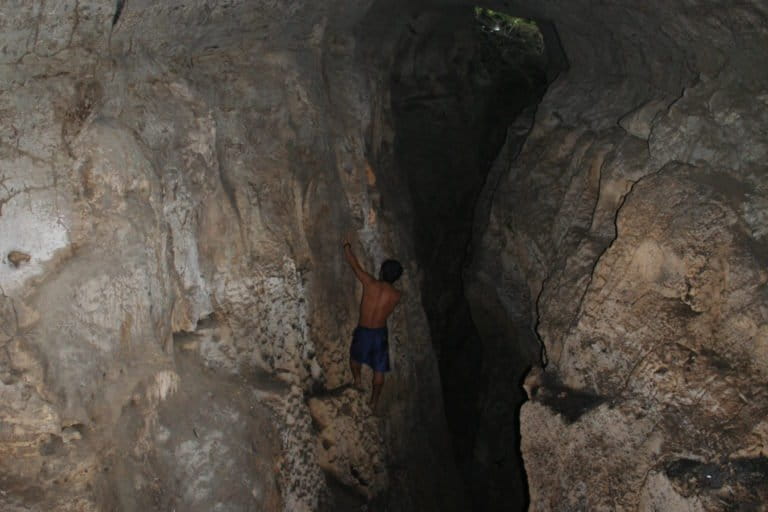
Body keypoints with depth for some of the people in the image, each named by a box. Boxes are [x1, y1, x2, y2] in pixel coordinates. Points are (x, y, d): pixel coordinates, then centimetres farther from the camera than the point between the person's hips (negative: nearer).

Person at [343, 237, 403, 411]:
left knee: (355, 357, 32)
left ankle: (357, 380, 21)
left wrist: (347, 245, 9)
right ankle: (374, 402, 25)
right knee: (379, 371, 17)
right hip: (380, 333, 1)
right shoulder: (396, 295, -13)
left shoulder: (370, 284, -18)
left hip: (362, 332, -1)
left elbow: (354, 264, -7)